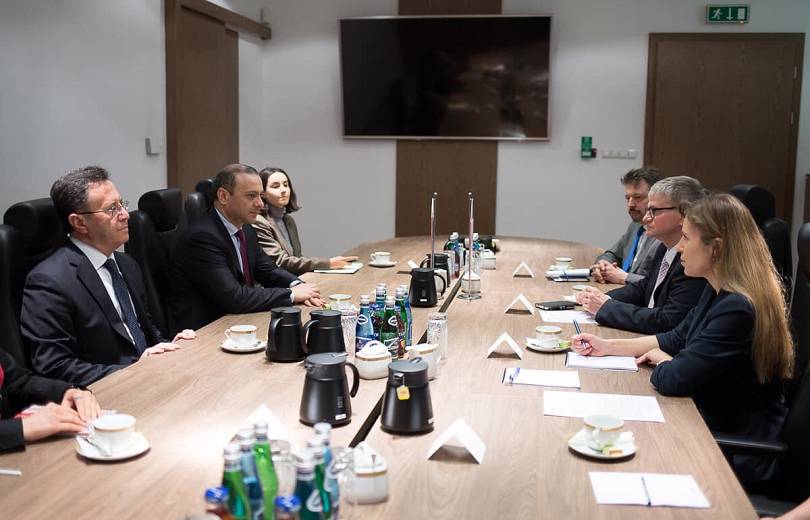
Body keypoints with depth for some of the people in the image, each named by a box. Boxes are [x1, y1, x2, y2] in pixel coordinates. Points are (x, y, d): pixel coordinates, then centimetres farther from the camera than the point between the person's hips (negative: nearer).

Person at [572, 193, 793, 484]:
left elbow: (672, 380, -26)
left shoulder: (738, 310, -28)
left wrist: (659, 360, -3)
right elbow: (677, 339, 14)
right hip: (712, 424, 8)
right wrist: (608, 347, 7)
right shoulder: (719, 292, 3)